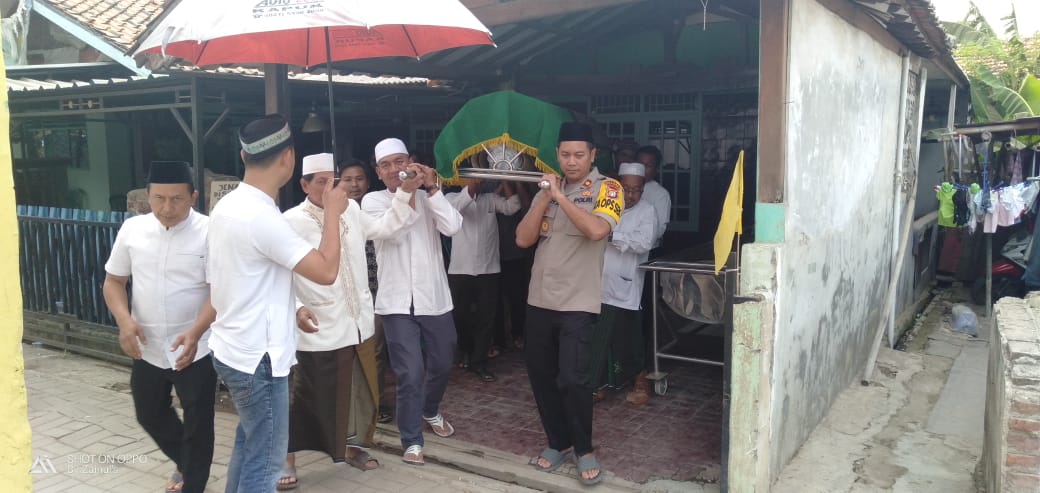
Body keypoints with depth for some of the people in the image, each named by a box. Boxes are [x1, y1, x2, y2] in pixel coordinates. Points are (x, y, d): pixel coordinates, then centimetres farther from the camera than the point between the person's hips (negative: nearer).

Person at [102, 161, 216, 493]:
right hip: (147, 347, 6)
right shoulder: (132, 229, -1)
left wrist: (195, 332, -30)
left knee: (197, 424, 5)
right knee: (149, 414, 23)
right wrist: (124, 320, -10)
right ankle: (185, 463, 48)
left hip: (196, 349, -5)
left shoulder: (209, 232, -15)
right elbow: (113, 281, 7)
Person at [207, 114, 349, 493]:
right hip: (257, 358, -9)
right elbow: (326, 271, -23)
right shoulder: (262, 216, -24)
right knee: (265, 461, 3)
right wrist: (332, 212, -11)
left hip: (234, 349, 10)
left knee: (249, 444, 23)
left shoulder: (227, 206, 6)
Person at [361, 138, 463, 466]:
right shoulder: (372, 201, 0)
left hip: (435, 299, 3)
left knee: (441, 366, 17)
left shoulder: (427, 198, 6)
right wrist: (409, 191, -12)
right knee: (410, 374, -6)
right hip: (397, 303, -3)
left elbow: (453, 227, -11)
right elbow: (395, 231, -17)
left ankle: (430, 411, 45)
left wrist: (432, 188, -14)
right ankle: (412, 440, 9)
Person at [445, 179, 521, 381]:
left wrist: (504, 180, -9)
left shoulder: (491, 199, 10)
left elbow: (512, 207, -5)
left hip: (488, 270, 1)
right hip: (460, 270, -1)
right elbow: (456, 206, -19)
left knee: (486, 317, 2)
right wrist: (473, 182, -26)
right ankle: (466, 352, 32)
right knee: (460, 316, 7)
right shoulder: (452, 197, 4)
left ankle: (478, 361, 12)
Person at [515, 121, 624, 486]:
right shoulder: (547, 189, 11)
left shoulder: (607, 189, -5)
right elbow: (523, 240, 2)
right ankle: (558, 442, 29)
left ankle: (584, 449, 12)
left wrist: (560, 196, -18)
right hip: (539, 300, 6)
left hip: (577, 303, -5)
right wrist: (544, 197, -8)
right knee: (540, 374, 11)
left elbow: (597, 230, -24)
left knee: (572, 379, -10)